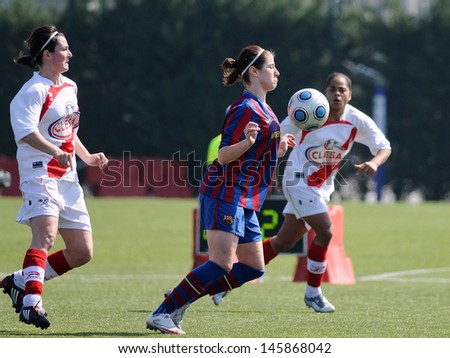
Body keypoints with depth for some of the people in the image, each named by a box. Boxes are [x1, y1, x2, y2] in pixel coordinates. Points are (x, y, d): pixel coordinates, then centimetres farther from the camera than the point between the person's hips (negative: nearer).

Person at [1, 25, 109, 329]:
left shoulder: (69, 87, 17)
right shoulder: (34, 91, -11)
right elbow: (26, 131, -26)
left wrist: (88, 157, 22)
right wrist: (56, 152, -38)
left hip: (67, 178, 8)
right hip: (40, 174, -8)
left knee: (82, 252, 6)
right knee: (46, 233, -30)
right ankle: (31, 302, -38)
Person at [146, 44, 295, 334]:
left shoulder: (263, 110, 17)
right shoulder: (245, 109, -13)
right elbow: (224, 155, -19)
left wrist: (278, 148, 26)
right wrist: (247, 141, -34)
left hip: (244, 200, 10)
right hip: (226, 193, -10)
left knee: (253, 268, 6)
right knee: (221, 264, -18)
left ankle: (182, 298, 10)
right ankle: (162, 313, -13)